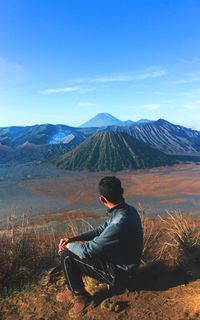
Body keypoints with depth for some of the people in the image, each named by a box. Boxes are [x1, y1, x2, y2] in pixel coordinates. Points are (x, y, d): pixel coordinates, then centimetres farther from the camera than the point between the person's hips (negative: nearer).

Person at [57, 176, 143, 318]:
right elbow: (102, 230, 4)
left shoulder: (120, 224, -36)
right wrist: (73, 238, -2)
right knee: (72, 247, 9)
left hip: (118, 272, -8)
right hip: (120, 261, 8)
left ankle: (80, 296, 13)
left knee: (67, 254, -8)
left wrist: (68, 245, -6)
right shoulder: (127, 210, -7)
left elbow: (87, 251, -26)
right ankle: (73, 289, 25)